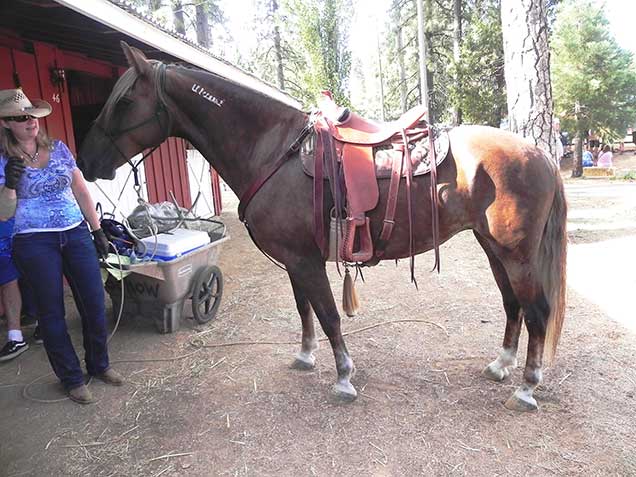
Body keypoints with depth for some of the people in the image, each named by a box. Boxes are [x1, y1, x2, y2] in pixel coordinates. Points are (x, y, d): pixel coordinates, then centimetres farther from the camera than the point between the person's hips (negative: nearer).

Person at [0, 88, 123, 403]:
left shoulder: (59, 149, 7)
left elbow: (81, 191, 11)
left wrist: (98, 231, 10)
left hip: (76, 234, 3)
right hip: (34, 244, -3)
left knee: (95, 303, 4)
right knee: (51, 311, 6)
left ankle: (99, 364, 26)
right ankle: (72, 378, 22)